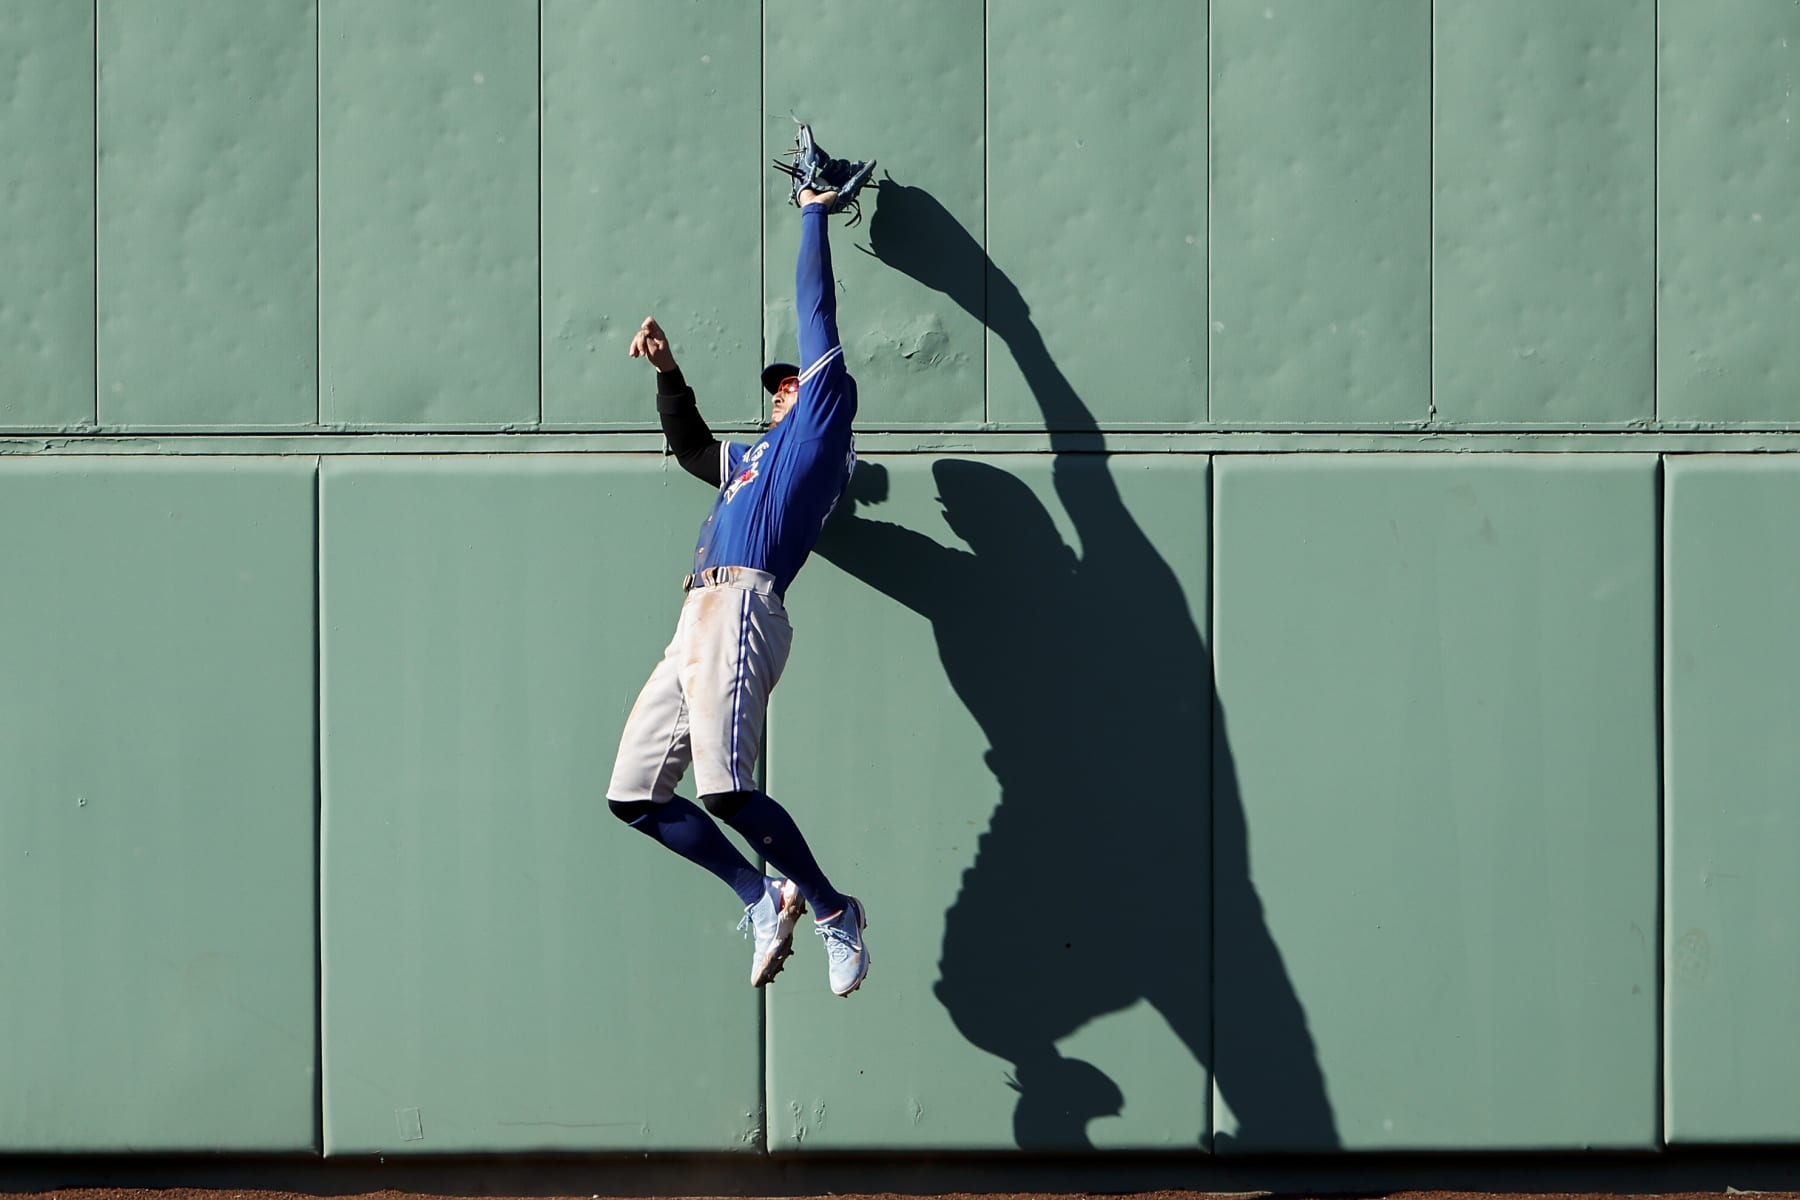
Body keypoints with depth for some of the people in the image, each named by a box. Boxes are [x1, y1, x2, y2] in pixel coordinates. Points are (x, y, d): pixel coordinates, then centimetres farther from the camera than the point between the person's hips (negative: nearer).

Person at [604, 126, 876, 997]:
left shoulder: (824, 417, 13)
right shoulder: (754, 459, 34)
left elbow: (817, 317, 14)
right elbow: (689, 444, 49)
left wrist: (815, 214, 22)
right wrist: (668, 372, 36)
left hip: (740, 607, -9)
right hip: (698, 626, 9)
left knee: (727, 789, -22)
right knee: (634, 795, 4)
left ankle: (834, 911, -10)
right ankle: (762, 896, 8)